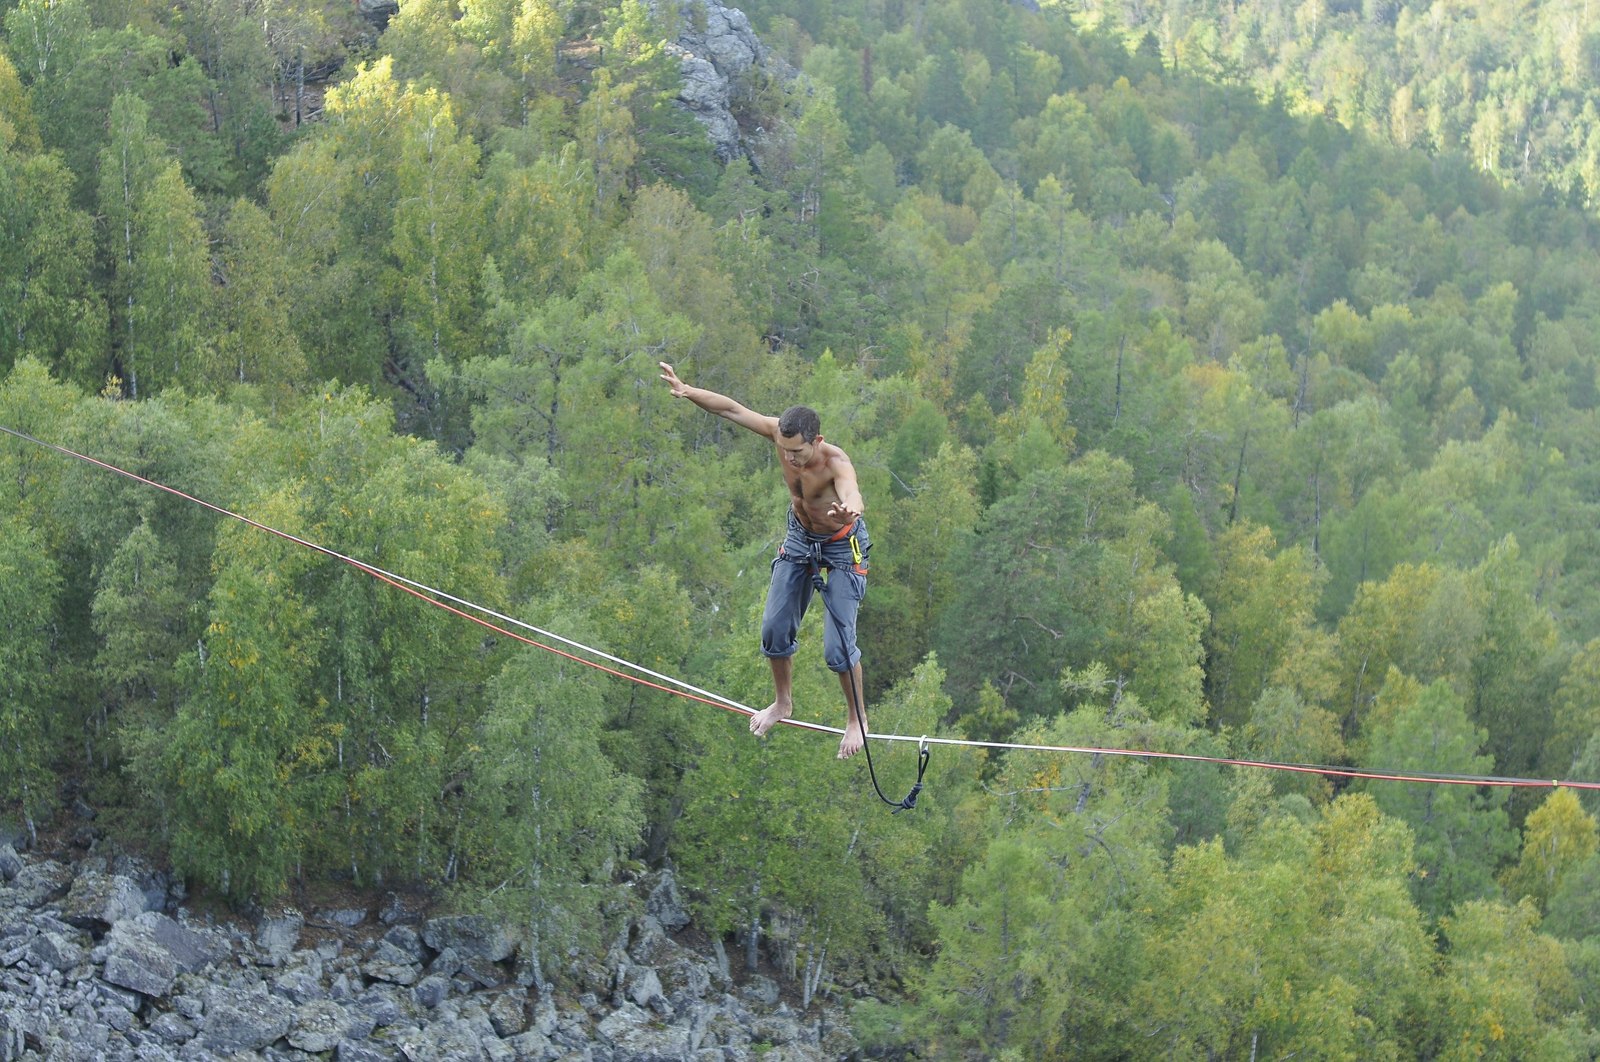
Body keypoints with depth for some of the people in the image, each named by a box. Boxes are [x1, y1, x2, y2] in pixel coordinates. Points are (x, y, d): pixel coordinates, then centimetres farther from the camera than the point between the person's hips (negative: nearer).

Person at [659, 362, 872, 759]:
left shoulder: (837, 464, -39)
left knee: (837, 645, -9)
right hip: (799, 537, 6)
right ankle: (783, 702, 31)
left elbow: (853, 496, -61)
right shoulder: (780, 433, -25)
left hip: (842, 545, -5)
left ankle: (857, 718, 15)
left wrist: (849, 509, -85)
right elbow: (732, 409, -14)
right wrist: (688, 392, -24)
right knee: (775, 628, 6)